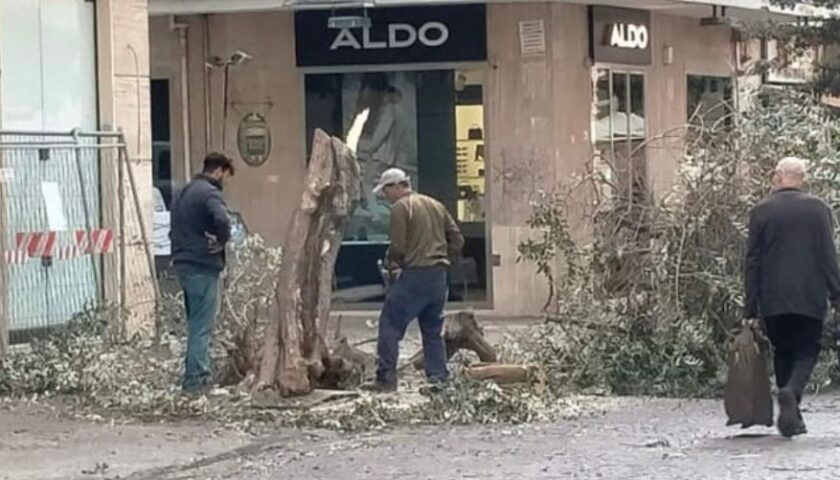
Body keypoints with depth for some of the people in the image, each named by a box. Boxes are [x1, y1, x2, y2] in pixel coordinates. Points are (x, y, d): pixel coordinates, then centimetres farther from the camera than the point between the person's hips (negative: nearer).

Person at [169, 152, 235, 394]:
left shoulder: (184, 193, 19)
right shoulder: (210, 193, -12)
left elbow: (176, 228, 25)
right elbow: (222, 220, -31)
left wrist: (182, 248, 14)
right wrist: (221, 242, -15)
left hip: (183, 264, 9)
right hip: (203, 267, -9)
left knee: (196, 323, 16)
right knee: (202, 326, -6)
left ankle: (197, 375, 19)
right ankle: (196, 380, -6)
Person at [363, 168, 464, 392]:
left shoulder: (400, 208, -7)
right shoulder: (436, 205, 16)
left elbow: (398, 247, -12)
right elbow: (457, 240, 14)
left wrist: (392, 264, 6)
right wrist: (443, 260, 17)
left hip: (414, 274, -7)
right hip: (439, 276, 7)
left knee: (390, 325, -4)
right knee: (433, 330, 14)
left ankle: (386, 379, -9)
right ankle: (439, 378, 10)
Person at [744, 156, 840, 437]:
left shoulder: (761, 211, 0)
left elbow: (752, 262, 0)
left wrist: (751, 308, 4)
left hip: (773, 299, 1)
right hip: (810, 298, -1)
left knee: (783, 353, 12)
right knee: (807, 352, 6)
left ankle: (792, 418, 10)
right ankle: (791, 392, -22)